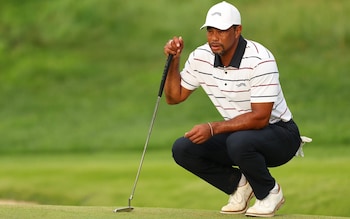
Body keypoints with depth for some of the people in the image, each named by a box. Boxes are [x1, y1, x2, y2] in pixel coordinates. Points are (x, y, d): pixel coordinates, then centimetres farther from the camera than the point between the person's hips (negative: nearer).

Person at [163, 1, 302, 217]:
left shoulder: (260, 60, -25)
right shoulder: (201, 57, -5)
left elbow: (260, 117, -28)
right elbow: (174, 97, 8)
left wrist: (213, 128, -34)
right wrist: (174, 61, -8)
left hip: (278, 133, -6)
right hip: (238, 133, 6)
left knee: (239, 142, -38)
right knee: (182, 149, -13)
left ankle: (270, 192, -8)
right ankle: (238, 184, 9)